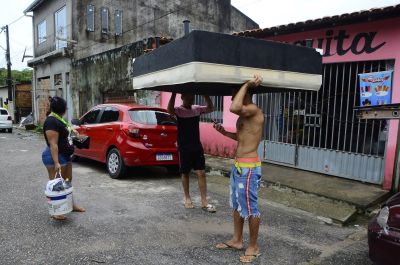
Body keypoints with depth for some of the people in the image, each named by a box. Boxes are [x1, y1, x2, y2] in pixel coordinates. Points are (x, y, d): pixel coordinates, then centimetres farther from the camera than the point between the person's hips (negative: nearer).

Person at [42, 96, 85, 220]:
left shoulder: (58, 119, 9)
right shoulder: (51, 121, -21)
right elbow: (53, 144, -26)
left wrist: (71, 130, 41)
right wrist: (56, 162, -29)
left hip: (65, 156, 10)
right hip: (56, 157, -10)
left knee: (67, 181, 18)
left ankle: (71, 205, 32)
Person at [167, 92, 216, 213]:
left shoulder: (197, 108, 6)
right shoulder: (178, 110, -9)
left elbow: (211, 108, 3)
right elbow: (169, 110, -30)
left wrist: (205, 94, -5)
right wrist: (173, 94, -36)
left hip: (197, 146, 4)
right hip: (184, 147, -4)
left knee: (201, 173, 1)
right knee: (185, 173, 9)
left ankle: (204, 201, 6)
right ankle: (187, 198, 27)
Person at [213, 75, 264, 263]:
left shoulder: (254, 110, -16)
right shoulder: (243, 115, 13)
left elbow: (233, 108, -37)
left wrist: (247, 85, -24)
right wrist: (223, 132, 13)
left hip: (249, 167, -10)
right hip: (238, 166, 10)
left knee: (250, 208, 2)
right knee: (237, 205, 19)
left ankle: (253, 247, 19)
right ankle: (236, 240, 34)